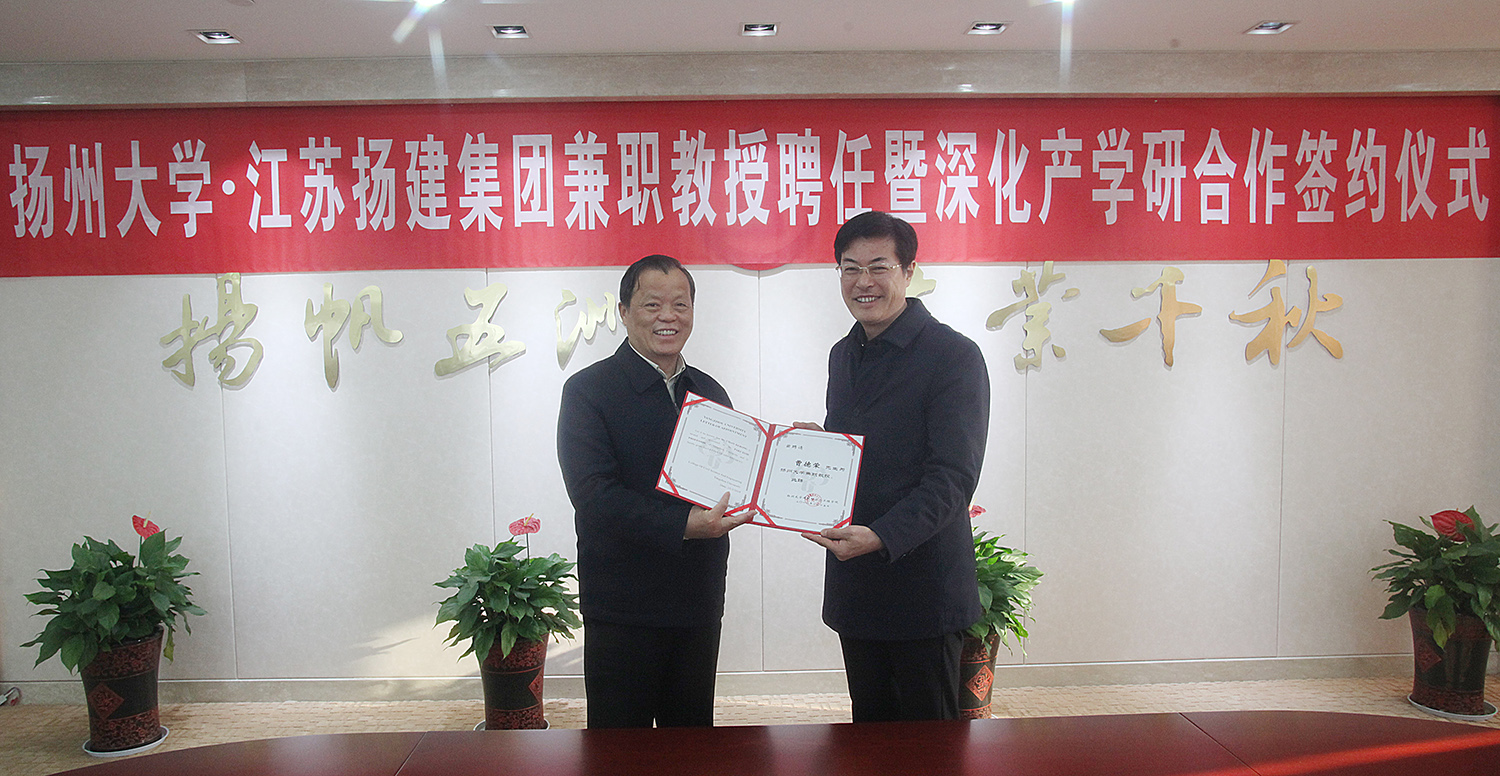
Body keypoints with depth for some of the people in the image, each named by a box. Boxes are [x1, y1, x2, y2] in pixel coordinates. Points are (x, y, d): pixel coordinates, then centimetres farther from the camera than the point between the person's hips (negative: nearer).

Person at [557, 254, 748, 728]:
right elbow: (593, 494, -18)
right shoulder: (588, 390, -7)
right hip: (623, 611, -5)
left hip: (699, 605, 5)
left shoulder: (709, 392, 12)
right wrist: (682, 525, -27)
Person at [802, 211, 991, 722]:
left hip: (923, 589, -6)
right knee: (869, 732, 18)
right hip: (852, 583, 7)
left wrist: (880, 537, -29)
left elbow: (952, 478, -18)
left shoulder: (954, 355, -12)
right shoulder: (843, 354, 12)